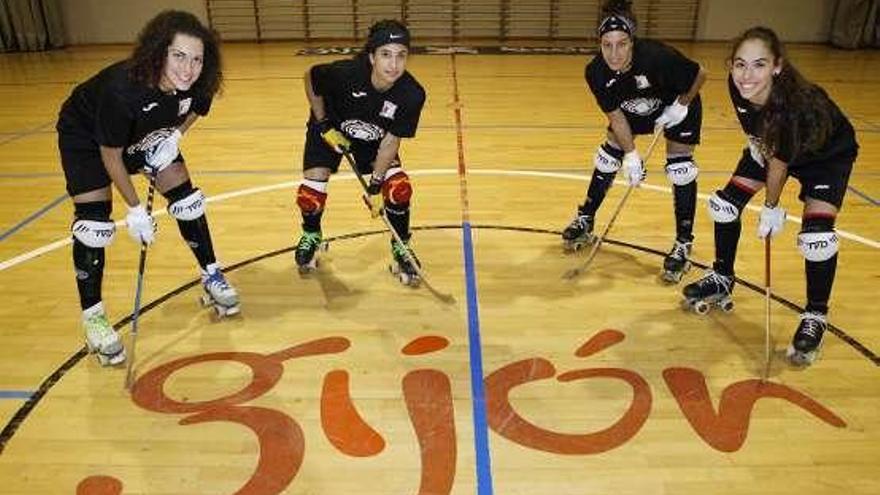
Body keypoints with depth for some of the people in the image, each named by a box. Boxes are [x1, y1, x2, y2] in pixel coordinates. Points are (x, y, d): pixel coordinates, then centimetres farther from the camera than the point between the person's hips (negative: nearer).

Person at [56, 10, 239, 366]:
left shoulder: (196, 84, -28)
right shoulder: (121, 89, -41)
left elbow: (193, 109, 1)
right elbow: (110, 154, -27)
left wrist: (176, 136, -15)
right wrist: (135, 210, -20)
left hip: (150, 135, 5)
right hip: (85, 136, -5)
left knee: (186, 200, 1)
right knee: (93, 223, -10)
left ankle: (212, 278, 21)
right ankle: (92, 318, 5)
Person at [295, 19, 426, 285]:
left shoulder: (412, 95, -31)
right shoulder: (344, 73, -36)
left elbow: (390, 141, -20)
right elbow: (310, 77, -14)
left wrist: (376, 185, -20)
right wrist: (324, 124, -14)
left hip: (373, 138, 1)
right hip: (330, 128, -1)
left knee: (399, 188, -16)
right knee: (310, 195, -9)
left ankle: (401, 248, 11)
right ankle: (311, 236, 27)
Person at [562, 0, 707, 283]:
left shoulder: (658, 57, -40)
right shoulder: (596, 73, -29)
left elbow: (700, 74, -23)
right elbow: (615, 116, -20)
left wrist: (682, 105, -19)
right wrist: (631, 155, -25)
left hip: (677, 107, -3)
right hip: (633, 110, 4)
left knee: (680, 169, -9)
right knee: (608, 158, 4)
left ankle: (683, 246, 3)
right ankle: (585, 222, 23)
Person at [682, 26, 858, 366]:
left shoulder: (797, 104, -42)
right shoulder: (738, 86, -27)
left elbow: (780, 162, -26)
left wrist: (772, 208, -15)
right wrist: (758, 144, -9)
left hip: (828, 155, -6)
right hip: (771, 145, 6)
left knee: (817, 235, -19)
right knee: (725, 203, 1)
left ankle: (816, 316, 5)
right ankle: (722, 279, 25)